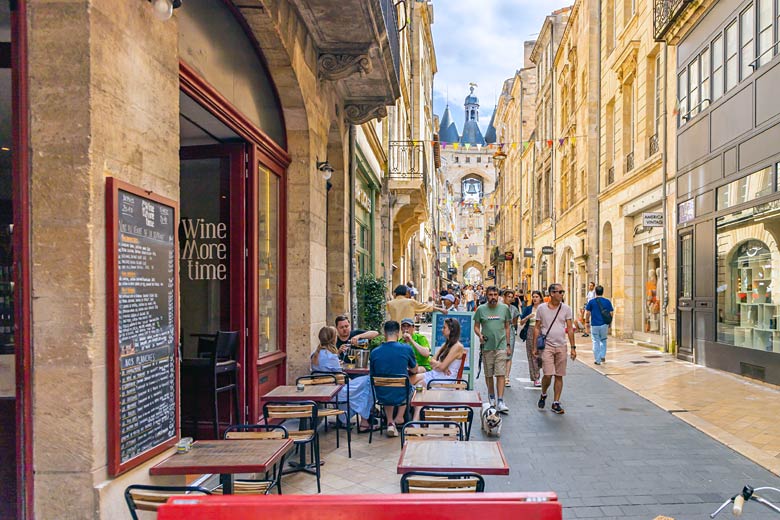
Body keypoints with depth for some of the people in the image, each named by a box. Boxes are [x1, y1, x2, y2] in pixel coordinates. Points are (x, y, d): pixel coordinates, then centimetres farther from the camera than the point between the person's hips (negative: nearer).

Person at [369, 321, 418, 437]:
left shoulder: (374, 352, -8)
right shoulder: (406, 349, -13)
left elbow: (373, 375, 6)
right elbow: (414, 371, 5)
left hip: (382, 396, 1)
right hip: (401, 396, -1)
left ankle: (390, 422, 24)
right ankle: (399, 418, 35)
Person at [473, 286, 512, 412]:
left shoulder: (504, 308, 4)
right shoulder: (481, 309, 2)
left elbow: (507, 327, 10)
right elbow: (476, 326, 7)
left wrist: (508, 345, 8)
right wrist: (479, 335, -14)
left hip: (501, 346, 0)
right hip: (487, 346, 1)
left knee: (501, 374, -7)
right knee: (488, 374, 11)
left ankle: (500, 402, -7)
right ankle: (491, 397, 29)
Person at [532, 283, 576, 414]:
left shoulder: (566, 309, 4)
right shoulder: (541, 308, 0)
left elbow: (570, 329, 6)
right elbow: (537, 328, 4)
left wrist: (573, 347, 1)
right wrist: (535, 347, 2)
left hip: (561, 346, 2)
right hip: (547, 345, -2)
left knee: (559, 376, 5)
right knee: (548, 374, -11)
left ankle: (556, 403, 15)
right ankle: (543, 395, 18)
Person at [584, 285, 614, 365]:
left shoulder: (591, 302, -4)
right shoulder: (607, 302, -1)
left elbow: (587, 313, -4)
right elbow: (611, 313, 1)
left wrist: (587, 322, 10)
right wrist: (609, 323, 13)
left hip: (594, 325, -2)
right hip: (604, 325, 2)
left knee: (596, 342, 6)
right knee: (603, 341, 22)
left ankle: (597, 360, 8)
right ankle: (602, 356, 12)